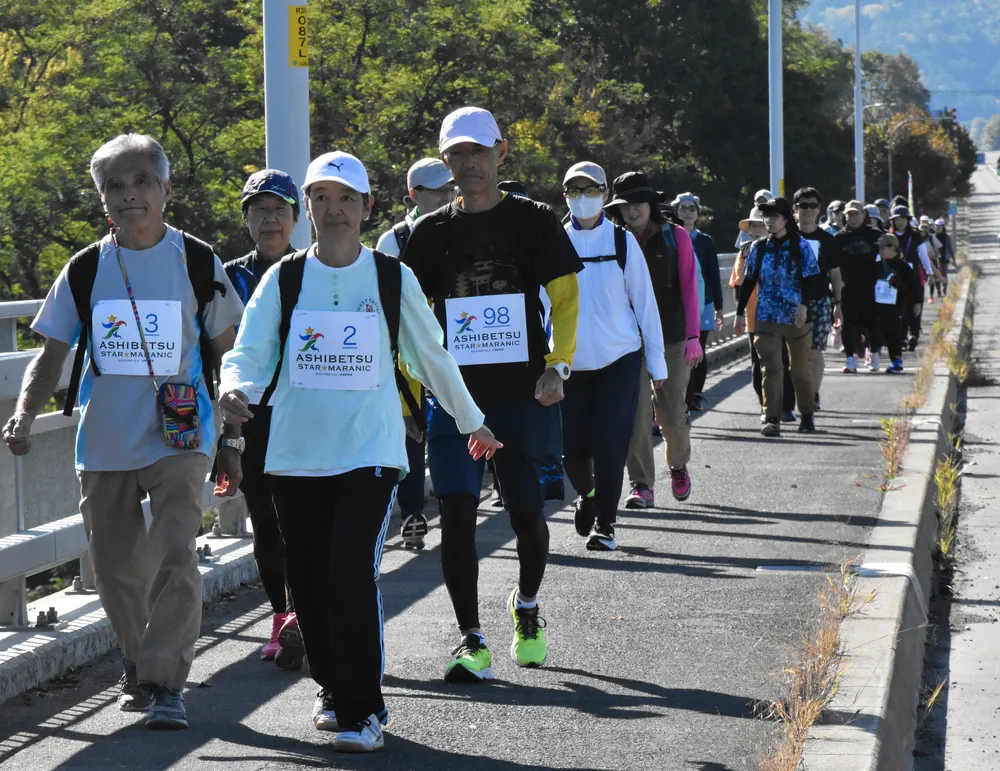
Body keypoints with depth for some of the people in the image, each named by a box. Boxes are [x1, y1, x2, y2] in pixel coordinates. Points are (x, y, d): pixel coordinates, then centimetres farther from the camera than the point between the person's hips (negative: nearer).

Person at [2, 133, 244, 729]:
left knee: (174, 558, -18)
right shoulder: (85, 271, 4)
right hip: (104, 446, 3)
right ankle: (139, 669, 32)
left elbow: (227, 349, 7)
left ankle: (167, 684, -14)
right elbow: (52, 356, 7)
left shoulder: (198, 262, -1)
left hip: (179, 439, -3)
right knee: (116, 568, 12)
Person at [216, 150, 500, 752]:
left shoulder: (393, 277, 2)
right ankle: (334, 690, 29)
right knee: (310, 583, 7)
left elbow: (432, 357, 13)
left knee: (353, 576, -16)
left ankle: (362, 711, -6)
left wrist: (473, 423, 20)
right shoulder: (284, 279, 4)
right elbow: (250, 352, -3)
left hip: (370, 453, -2)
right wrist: (234, 389, -26)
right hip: (296, 455, 3)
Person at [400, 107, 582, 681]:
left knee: (527, 511, 3)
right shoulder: (431, 233, 9)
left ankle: (527, 607, 32)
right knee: (457, 511, -8)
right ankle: (472, 641, -4)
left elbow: (565, 297, -1)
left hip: (524, 393, -1)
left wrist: (557, 366, -14)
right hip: (454, 393, 2)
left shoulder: (534, 221, 2)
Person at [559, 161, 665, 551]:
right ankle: (587, 494, 33)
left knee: (609, 446, -6)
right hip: (570, 362, 1)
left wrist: (656, 360, 2)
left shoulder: (622, 241, 0)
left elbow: (644, 301, 3)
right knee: (571, 447, 2)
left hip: (619, 359, -1)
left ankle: (604, 525, 7)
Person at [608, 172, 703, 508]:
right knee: (636, 411, -9)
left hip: (672, 338, 0)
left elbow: (689, 287, 1)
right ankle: (641, 484, -5)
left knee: (673, 411, 3)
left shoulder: (675, 237, 3)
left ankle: (678, 465, 31)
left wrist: (692, 335, -7)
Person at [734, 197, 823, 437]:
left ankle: (807, 415, 24)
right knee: (770, 367, -8)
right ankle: (772, 418, -10)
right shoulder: (758, 248, 6)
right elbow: (748, 281, 11)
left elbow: (811, 279, -7)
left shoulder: (801, 246, -2)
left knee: (800, 367, 10)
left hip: (796, 317, -1)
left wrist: (804, 305, -22)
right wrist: (740, 313, 9)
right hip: (767, 318, 1)